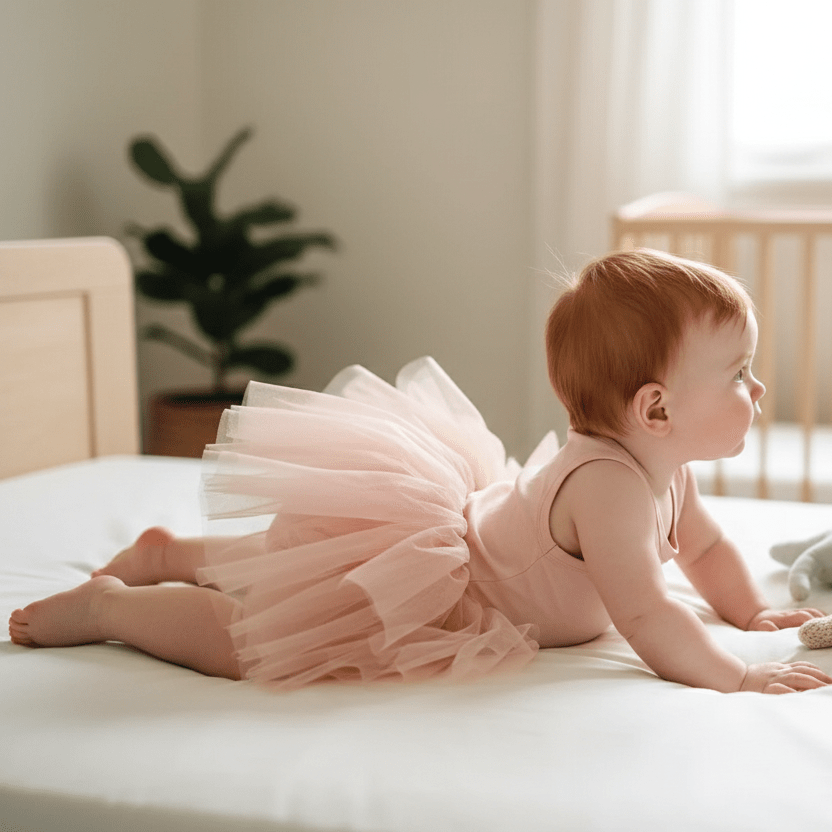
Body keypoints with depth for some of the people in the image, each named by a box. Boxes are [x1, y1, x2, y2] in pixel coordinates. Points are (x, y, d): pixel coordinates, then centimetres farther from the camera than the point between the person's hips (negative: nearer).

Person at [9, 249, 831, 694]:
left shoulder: (665, 470, 0)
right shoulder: (607, 482, -33)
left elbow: (704, 545, 21)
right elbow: (643, 613, -39)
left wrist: (752, 611, 15)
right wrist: (736, 676, -33)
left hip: (450, 515, 10)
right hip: (415, 577, -10)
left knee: (293, 575, 31)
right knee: (253, 640, -8)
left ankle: (171, 553, 46)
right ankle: (108, 605, 8)